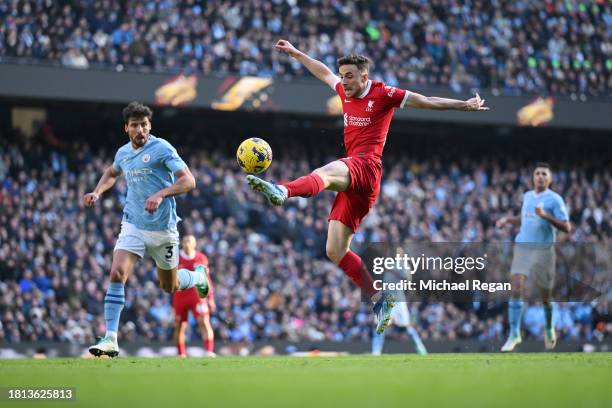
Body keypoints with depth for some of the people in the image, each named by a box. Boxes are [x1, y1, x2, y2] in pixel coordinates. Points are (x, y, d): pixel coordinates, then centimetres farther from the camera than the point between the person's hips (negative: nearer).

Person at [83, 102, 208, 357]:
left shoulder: (162, 148, -11)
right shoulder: (123, 153, 7)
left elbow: (188, 181, -18)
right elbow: (112, 173, 32)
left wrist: (161, 195, -32)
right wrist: (98, 192, 13)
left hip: (162, 228, -4)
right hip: (133, 225, 4)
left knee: (170, 286, 12)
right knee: (117, 274, -18)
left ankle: (198, 276, 48)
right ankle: (110, 339, -18)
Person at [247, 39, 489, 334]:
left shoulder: (383, 94, 3)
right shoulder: (345, 91, 20)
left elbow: (427, 102, 6)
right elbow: (324, 72, 38)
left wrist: (465, 105, 5)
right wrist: (294, 53, 45)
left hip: (366, 165, -8)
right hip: (351, 178, 8)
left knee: (324, 173, -39)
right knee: (335, 252, 0)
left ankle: (281, 191, -70)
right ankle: (379, 300, 4)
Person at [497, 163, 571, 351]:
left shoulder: (555, 199, -3)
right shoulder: (527, 196, 14)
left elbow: (566, 228, -11)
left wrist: (545, 215, -21)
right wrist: (508, 220, 16)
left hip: (543, 250, -3)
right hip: (522, 246, 3)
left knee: (545, 295, 7)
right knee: (516, 288, -14)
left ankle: (549, 329, 34)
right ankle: (514, 334, -12)